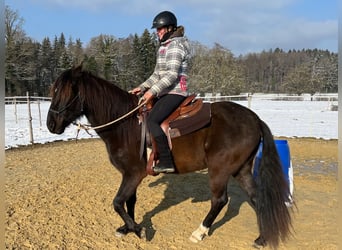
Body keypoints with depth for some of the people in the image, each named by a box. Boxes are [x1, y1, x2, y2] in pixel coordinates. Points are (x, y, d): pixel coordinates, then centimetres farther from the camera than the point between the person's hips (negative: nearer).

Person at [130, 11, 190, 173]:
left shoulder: (175, 45, -12)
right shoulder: (164, 47, 18)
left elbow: (172, 75, -21)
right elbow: (157, 74, 20)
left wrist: (153, 91, -24)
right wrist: (142, 87, 9)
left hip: (175, 92, -10)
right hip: (165, 92, 10)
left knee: (152, 120, -24)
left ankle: (167, 162, -20)